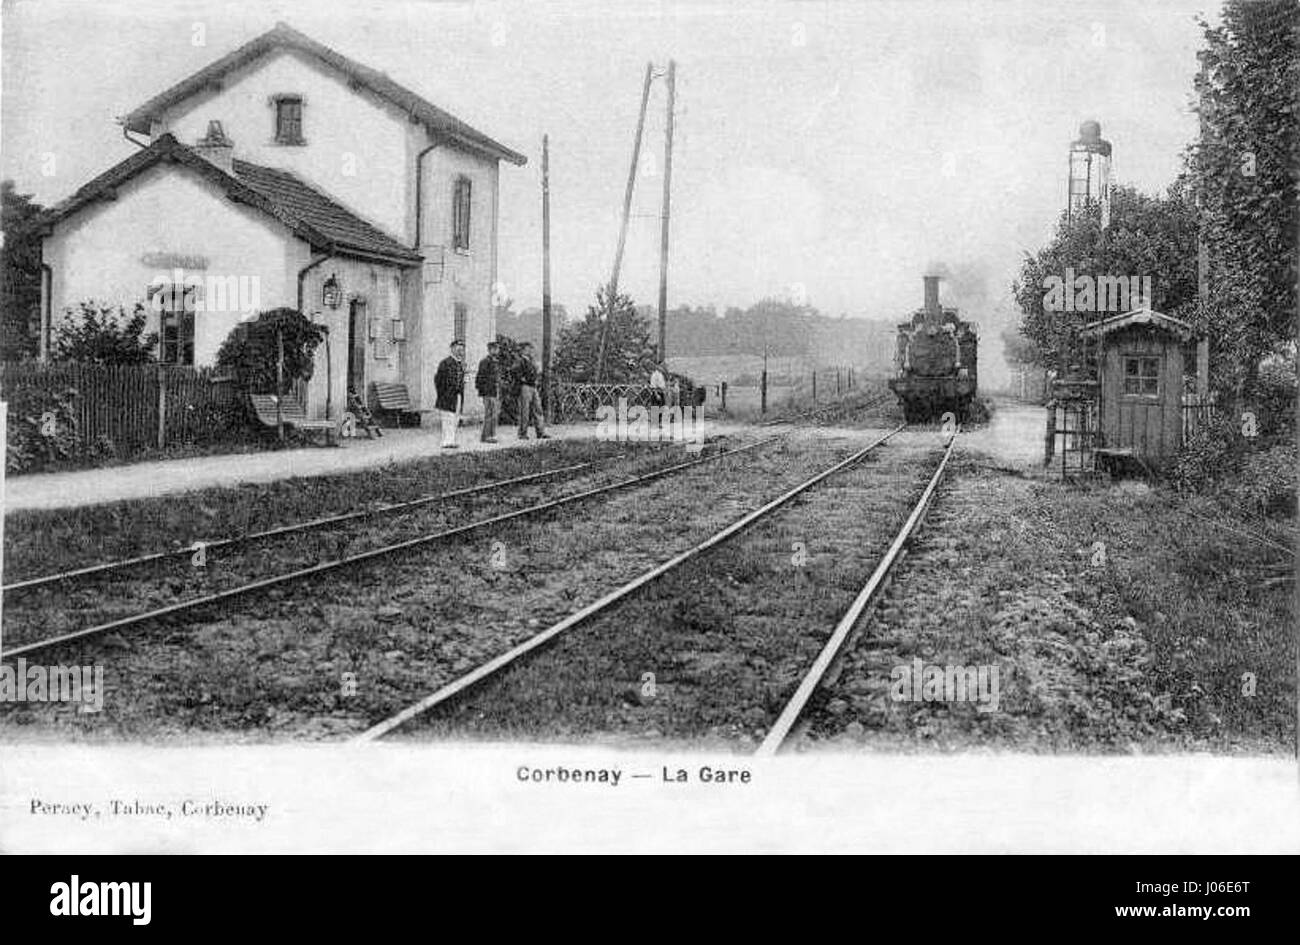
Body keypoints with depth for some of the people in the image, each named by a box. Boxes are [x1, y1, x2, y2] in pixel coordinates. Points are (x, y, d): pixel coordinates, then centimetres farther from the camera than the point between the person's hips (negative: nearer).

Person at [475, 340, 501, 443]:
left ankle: (491, 436, 12)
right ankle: (485, 436, -6)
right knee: (489, 415, -9)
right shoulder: (485, 362, -8)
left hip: (496, 394, 8)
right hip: (488, 394, -8)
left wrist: (499, 397, 21)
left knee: (493, 416, 8)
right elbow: (481, 378, -13)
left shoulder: (497, 363, 18)